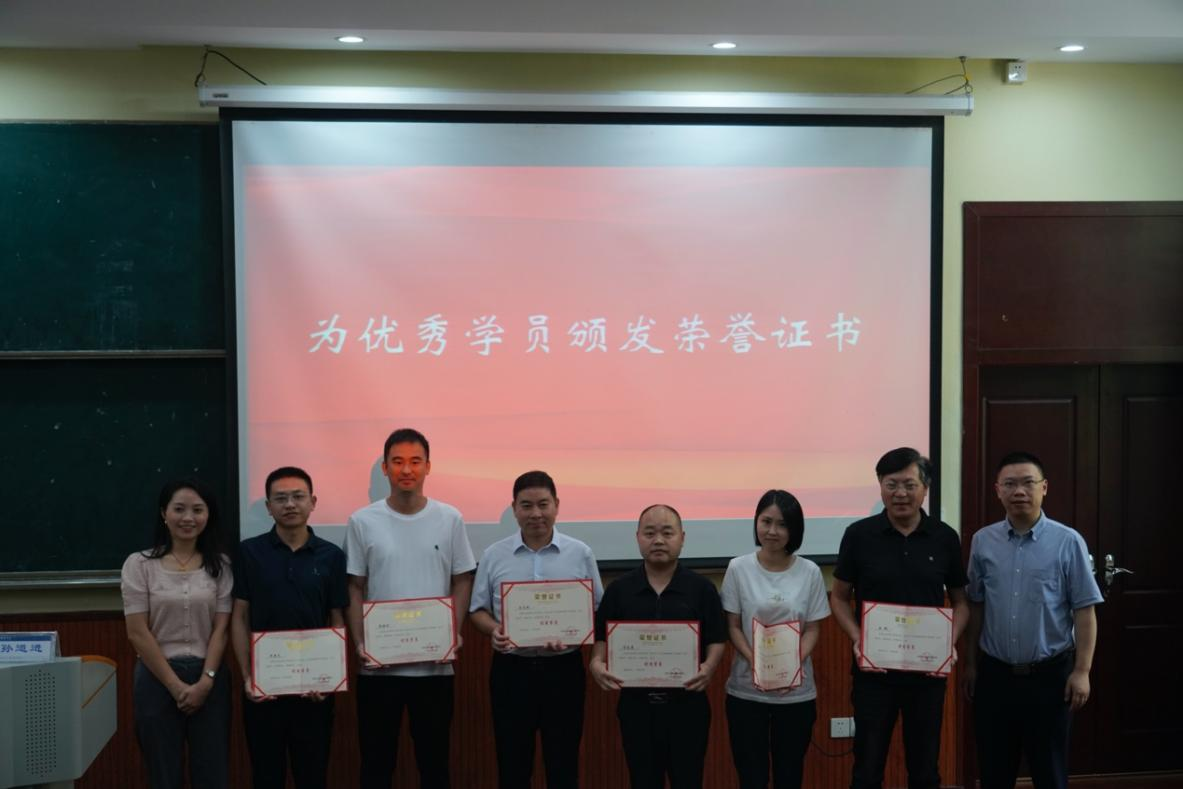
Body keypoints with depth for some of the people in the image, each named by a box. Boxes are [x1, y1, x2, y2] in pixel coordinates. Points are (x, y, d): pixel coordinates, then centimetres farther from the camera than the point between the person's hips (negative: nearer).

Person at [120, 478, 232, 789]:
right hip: (157, 678, -1)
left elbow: (221, 629, 1)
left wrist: (205, 681, -11)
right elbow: (138, 633, -6)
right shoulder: (140, 564, -2)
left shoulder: (219, 565, 4)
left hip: (208, 678, 1)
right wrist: (176, 685, -9)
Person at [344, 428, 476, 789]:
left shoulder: (449, 519, 0)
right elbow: (354, 589, 2)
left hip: (435, 664, 1)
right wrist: (360, 643, -9)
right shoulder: (362, 522, -1)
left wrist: (454, 633, -9)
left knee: (434, 760, 11)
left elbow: (462, 581, 5)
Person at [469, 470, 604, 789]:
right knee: (512, 761, 9)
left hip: (563, 669, 0)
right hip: (511, 669, 1)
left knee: (563, 761, 8)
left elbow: (598, 610, 3)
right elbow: (478, 610, 7)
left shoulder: (580, 554, 0)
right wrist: (494, 630, -14)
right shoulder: (494, 555, 1)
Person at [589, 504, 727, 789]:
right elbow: (603, 638, 6)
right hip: (635, 704, 1)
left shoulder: (701, 588, -2)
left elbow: (716, 640, -1)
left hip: (687, 703, -1)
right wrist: (596, 663, -14)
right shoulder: (618, 589, 2)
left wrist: (709, 667, -20)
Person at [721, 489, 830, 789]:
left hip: (797, 693, 1)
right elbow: (733, 627, -1)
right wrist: (754, 663, -18)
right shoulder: (738, 568, -4)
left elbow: (813, 629, 1)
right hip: (747, 691, -1)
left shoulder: (809, 572, -1)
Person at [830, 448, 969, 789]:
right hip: (873, 669, -1)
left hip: (928, 670, 2)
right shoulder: (859, 535, -5)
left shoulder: (945, 538, 0)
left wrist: (950, 642, -9)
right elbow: (839, 598, 3)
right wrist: (857, 640, -13)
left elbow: (960, 601, 9)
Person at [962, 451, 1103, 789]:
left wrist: (1081, 671, -10)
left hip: (1049, 673, -3)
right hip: (994, 673, 3)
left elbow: (1084, 610, -6)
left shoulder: (1068, 542, -8)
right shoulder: (983, 541, 1)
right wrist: (970, 662, 12)